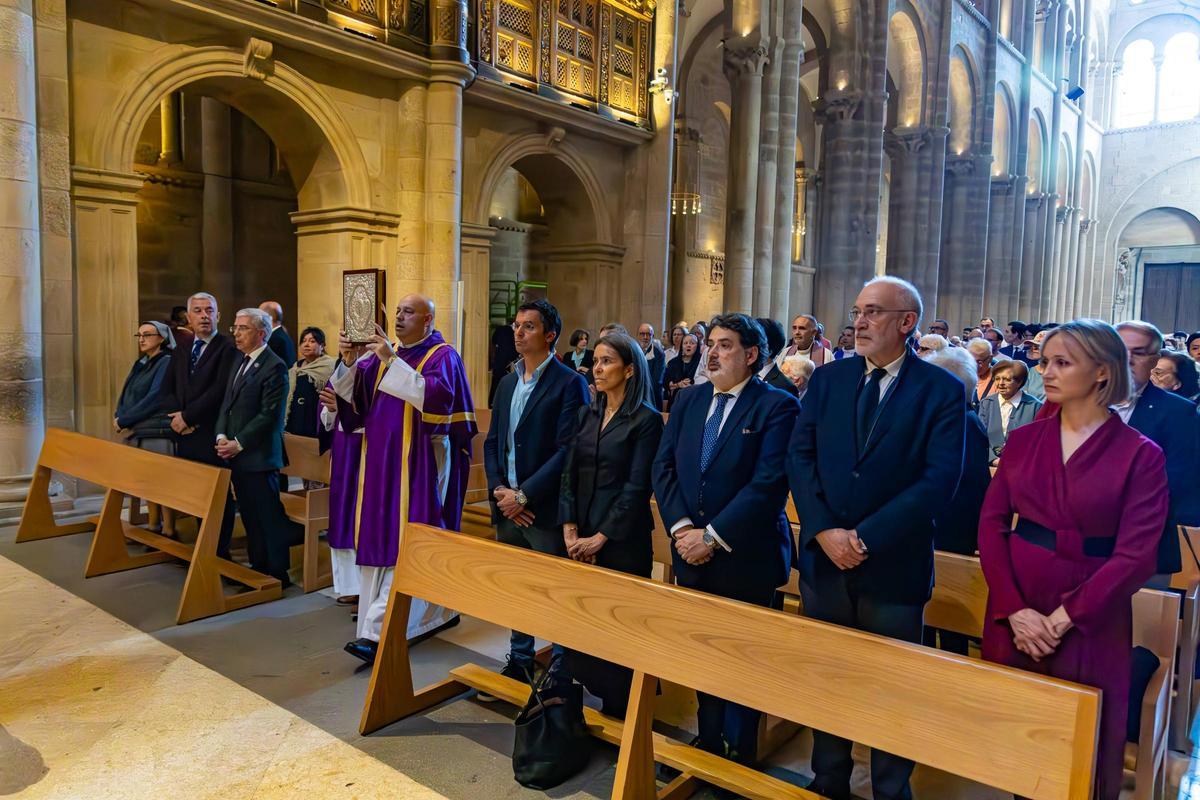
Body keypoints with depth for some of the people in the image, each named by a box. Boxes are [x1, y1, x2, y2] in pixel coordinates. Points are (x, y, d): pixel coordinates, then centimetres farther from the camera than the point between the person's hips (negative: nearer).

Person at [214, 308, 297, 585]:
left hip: (257, 457, -8)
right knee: (249, 515, 14)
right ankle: (258, 567, 24)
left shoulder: (274, 367, -11)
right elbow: (226, 404, 17)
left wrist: (238, 444, -15)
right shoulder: (240, 363, 16)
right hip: (235, 456, 8)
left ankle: (277, 573, 9)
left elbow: (270, 415, -17)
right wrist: (221, 436, 1)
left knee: (268, 517, -1)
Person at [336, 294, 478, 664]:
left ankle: (377, 631, -8)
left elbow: (437, 396, -23)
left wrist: (392, 361, -26)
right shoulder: (385, 353, 15)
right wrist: (348, 360, -14)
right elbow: (355, 392, 5)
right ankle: (440, 610, 23)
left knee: (408, 541, -8)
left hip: (418, 462, -7)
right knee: (381, 535, 10)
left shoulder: (443, 356, -4)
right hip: (382, 459, 7)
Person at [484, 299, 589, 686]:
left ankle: (561, 676, 18)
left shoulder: (569, 383, -9)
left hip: (546, 509, -6)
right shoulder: (507, 383, 13)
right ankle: (519, 663, 34)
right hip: (508, 508, 7)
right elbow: (492, 441, 14)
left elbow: (568, 450, -16)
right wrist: (498, 489, -2)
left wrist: (524, 495, -16)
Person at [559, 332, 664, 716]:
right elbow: (569, 475, 7)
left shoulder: (646, 420, -9)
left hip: (623, 537, -5)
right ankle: (592, 692, 27)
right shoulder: (585, 414, 10)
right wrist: (570, 528, -3)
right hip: (581, 536, 6)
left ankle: (622, 709, 20)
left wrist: (602, 536, -14)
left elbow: (637, 486, -13)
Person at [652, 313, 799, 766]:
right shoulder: (688, 399, 7)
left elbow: (769, 484, -19)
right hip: (692, 556, 5)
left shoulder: (776, 406, -11)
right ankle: (708, 741, 36)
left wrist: (713, 536, -19)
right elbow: (664, 466, 3)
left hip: (745, 558, -5)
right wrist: (681, 526, -10)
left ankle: (740, 755, 30)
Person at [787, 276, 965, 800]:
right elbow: (799, 458, 0)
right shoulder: (827, 379, 5)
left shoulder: (941, 390, -6)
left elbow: (940, 479, -14)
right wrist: (825, 530, -14)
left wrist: (866, 537, -18)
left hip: (893, 565, -3)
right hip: (822, 559, 4)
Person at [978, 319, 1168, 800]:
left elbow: (1135, 555, -13)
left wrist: (1064, 617, -16)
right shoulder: (1023, 440, 3)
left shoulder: (1140, 454, -7)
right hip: (1013, 615, 3)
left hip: (1089, 624, -3)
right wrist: (1014, 610, -12)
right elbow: (991, 524, -1)